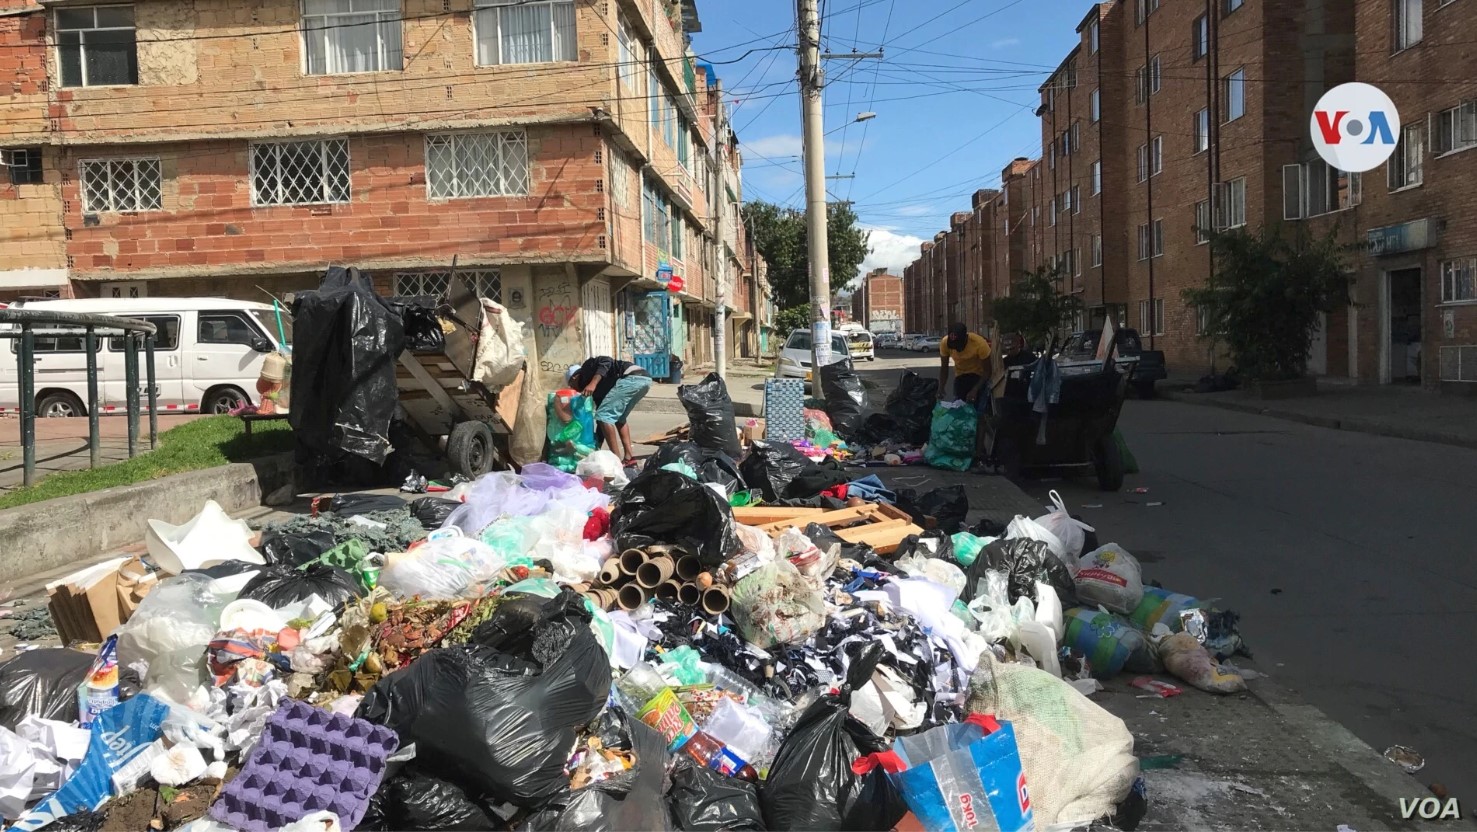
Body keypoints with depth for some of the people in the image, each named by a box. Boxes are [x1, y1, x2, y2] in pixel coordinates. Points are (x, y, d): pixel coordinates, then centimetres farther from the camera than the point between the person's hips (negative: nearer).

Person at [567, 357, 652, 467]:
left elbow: (606, 361, -9)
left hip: (632, 378, -10)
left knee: (604, 416, -3)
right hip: (644, 379, 10)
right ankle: (629, 457, 18)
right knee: (618, 418, 26)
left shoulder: (587, 368, 12)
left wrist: (593, 383, -18)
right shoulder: (597, 389, 31)